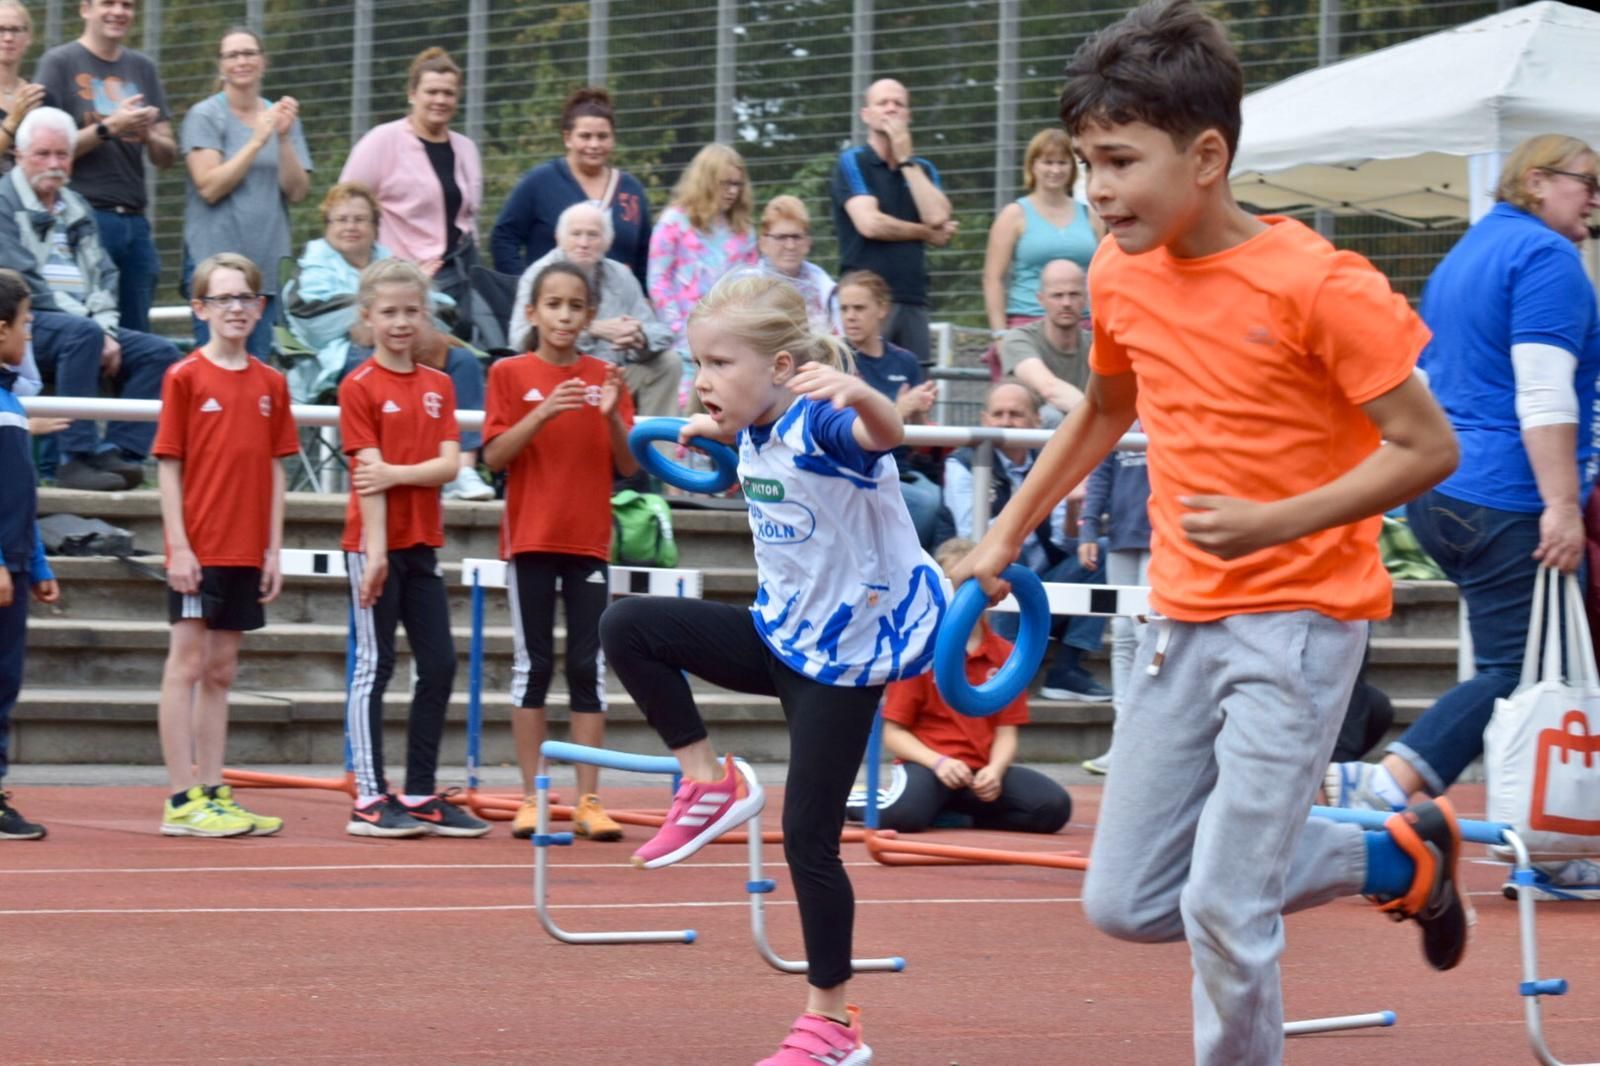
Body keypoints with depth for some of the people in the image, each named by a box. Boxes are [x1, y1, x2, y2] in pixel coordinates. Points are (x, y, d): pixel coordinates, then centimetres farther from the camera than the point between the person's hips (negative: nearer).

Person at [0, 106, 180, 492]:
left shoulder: (77, 209, 22)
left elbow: (104, 276, 16)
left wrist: (105, 328, -5)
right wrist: (91, 326, -16)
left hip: (85, 325, 7)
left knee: (159, 352, -10)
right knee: (82, 335, -37)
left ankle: (118, 450, -20)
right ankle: (78, 457, -38)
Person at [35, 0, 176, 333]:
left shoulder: (142, 68, 16)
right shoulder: (59, 62, 1)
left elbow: (168, 157, 15)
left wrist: (148, 133, -6)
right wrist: (109, 128, -16)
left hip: (135, 221, 5)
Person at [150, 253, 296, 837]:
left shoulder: (270, 384, 9)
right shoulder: (184, 377, -4)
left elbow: (275, 470, 12)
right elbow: (169, 467, -6)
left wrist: (274, 549, 7)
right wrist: (178, 546, -12)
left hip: (246, 552, 5)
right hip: (198, 549, -5)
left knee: (221, 672, 10)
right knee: (187, 665, -3)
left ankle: (214, 794, 14)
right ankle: (182, 801, -3)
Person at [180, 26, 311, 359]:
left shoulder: (282, 116, 12)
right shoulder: (204, 116, 0)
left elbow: (297, 192, 4)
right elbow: (210, 187, -11)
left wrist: (284, 138, -9)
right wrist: (257, 141, -14)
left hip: (270, 265, 4)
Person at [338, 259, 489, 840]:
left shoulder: (439, 386, 10)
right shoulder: (359, 386, -6)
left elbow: (449, 464, -1)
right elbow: (368, 473, -13)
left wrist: (396, 472, -17)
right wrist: (374, 551, -18)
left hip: (422, 545, 6)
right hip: (375, 545, -6)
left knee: (440, 665, 6)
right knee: (374, 665, -2)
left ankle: (420, 794, 14)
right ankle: (370, 799, 0)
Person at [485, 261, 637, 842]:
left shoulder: (605, 377, 6)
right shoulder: (510, 374, 1)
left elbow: (629, 466, 3)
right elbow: (494, 456, -8)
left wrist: (612, 414, -15)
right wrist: (544, 412, -21)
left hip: (588, 541, 2)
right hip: (530, 538, -2)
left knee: (588, 668, 1)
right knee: (534, 665, 1)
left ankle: (588, 800, 2)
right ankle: (533, 797, 6)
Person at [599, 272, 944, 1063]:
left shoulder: (822, 423, -25)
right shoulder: (759, 428, -1)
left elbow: (885, 433, -51)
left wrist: (859, 393, -69)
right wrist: (718, 431, 20)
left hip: (846, 649, -7)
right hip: (779, 633, 8)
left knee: (807, 838, -3)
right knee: (628, 626, -6)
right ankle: (710, 783, 3)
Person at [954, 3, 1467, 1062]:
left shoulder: (1317, 285, -19)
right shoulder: (1120, 277, 2)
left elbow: (1427, 446, -16)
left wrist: (1275, 522, -27)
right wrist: (1005, 538, 22)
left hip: (1298, 617, -7)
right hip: (1185, 616, 7)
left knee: (1224, 908, -13)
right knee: (1125, 902, 9)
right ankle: (1402, 856, 25)